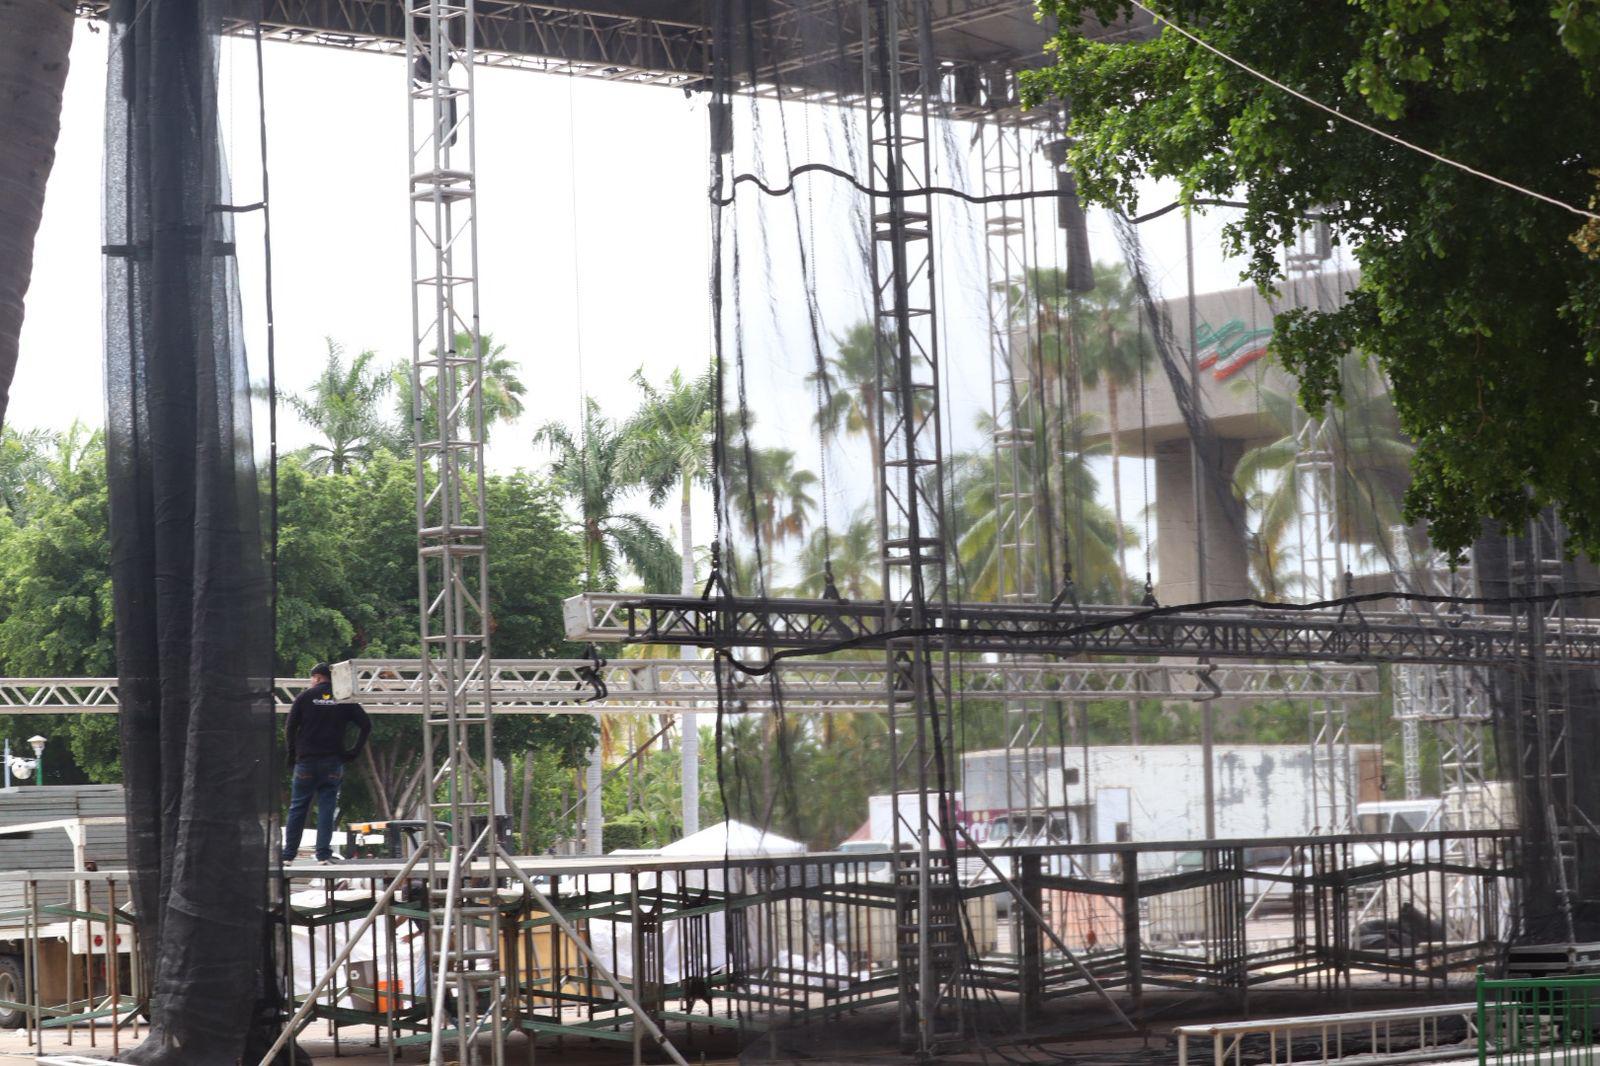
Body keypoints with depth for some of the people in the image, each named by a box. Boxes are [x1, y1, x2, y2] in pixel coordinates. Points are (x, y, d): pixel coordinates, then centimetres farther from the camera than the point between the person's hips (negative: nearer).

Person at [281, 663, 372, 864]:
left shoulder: (305, 697, 0)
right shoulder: (344, 700, 5)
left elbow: (291, 727, -5)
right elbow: (366, 724, 2)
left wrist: (292, 754, 5)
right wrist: (354, 751, 5)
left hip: (306, 761, -1)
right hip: (333, 763, 1)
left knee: (297, 808, 6)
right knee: (327, 808, 3)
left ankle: (288, 854, 8)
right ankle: (324, 853, -4)